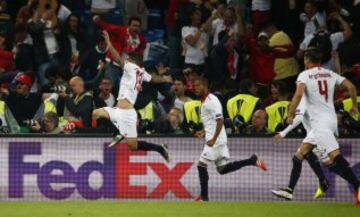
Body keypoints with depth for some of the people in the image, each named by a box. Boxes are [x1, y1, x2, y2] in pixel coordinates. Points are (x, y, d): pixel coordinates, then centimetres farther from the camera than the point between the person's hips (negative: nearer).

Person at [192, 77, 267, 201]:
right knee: (223, 169, 10)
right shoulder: (204, 101, 17)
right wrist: (204, 132, 16)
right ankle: (252, 161, 12)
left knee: (201, 166, -7)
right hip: (216, 139, 10)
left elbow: (220, 121, -21)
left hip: (216, 140, -10)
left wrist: (213, 139, -25)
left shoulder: (211, 101, -15)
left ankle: (204, 197, -3)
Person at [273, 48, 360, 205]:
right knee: (300, 155, 16)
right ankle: (289, 190, 18)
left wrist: (291, 115, -13)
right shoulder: (330, 74, 12)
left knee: (335, 157, -19)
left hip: (320, 122, -8)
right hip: (331, 119, 8)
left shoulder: (305, 75, -4)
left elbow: (299, 93, -21)